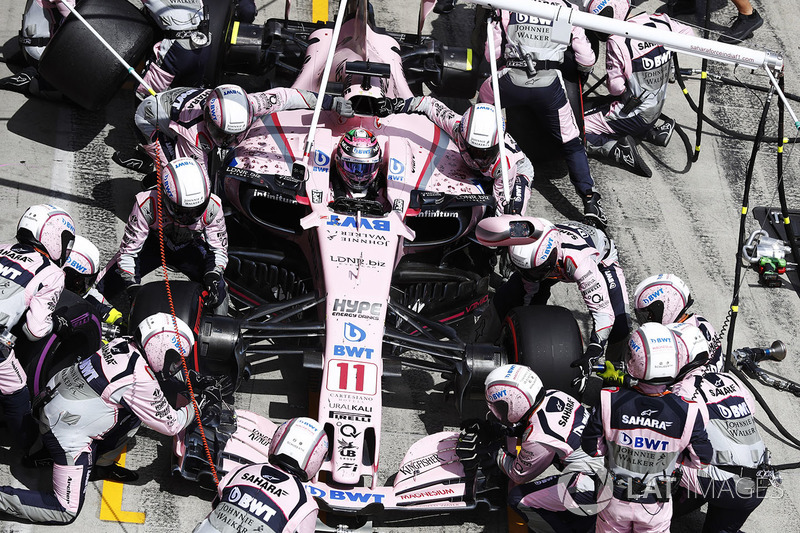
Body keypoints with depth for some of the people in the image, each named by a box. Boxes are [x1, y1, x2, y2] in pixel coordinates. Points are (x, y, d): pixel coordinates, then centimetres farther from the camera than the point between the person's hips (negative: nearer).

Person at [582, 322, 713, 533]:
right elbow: (701, 459, -11)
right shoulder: (688, 413, -25)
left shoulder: (610, 403, -25)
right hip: (657, 506, -1)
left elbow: (592, 448, -12)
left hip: (616, 499, 1)